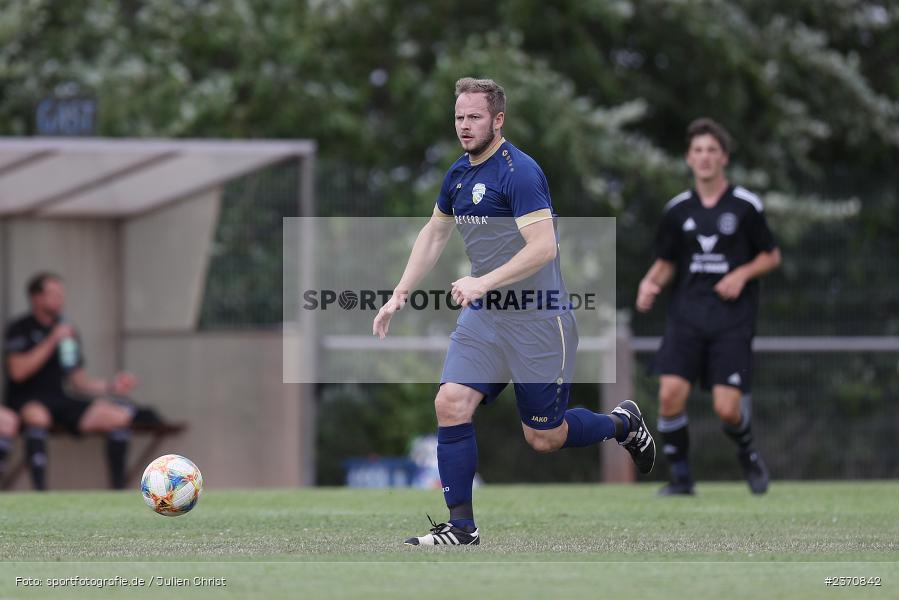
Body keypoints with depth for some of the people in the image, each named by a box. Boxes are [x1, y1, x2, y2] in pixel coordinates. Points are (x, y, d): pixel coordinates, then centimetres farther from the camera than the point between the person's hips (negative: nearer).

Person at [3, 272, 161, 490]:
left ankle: (118, 487, -8)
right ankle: (40, 490, -42)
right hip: (26, 401, -6)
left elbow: (79, 380, 18)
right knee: (38, 416, -42)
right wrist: (52, 341, -18)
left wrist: (110, 386, 2)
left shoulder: (68, 331, 14)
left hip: (61, 401, 6)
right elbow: (18, 371, -18)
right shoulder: (20, 330, -3)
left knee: (120, 415, -10)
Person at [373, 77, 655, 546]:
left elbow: (544, 247, -26)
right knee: (451, 404, -11)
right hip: (482, 317, 7)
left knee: (544, 439, 2)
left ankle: (622, 423, 32)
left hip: (537, 320, -7)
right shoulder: (459, 174, 8)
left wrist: (484, 282, -33)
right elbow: (434, 234, 23)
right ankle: (461, 525, -4)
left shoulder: (518, 171, -18)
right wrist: (400, 294, 14)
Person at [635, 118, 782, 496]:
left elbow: (771, 255, 8)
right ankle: (680, 476, 1)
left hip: (733, 319, -2)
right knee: (671, 392, -17)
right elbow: (666, 262, 16)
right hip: (686, 315, 2)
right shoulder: (678, 209, 7)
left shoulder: (745, 205, 0)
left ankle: (747, 452, 26)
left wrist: (742, 274, -9)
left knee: (727, 408, -10)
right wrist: (651, 282, -5)